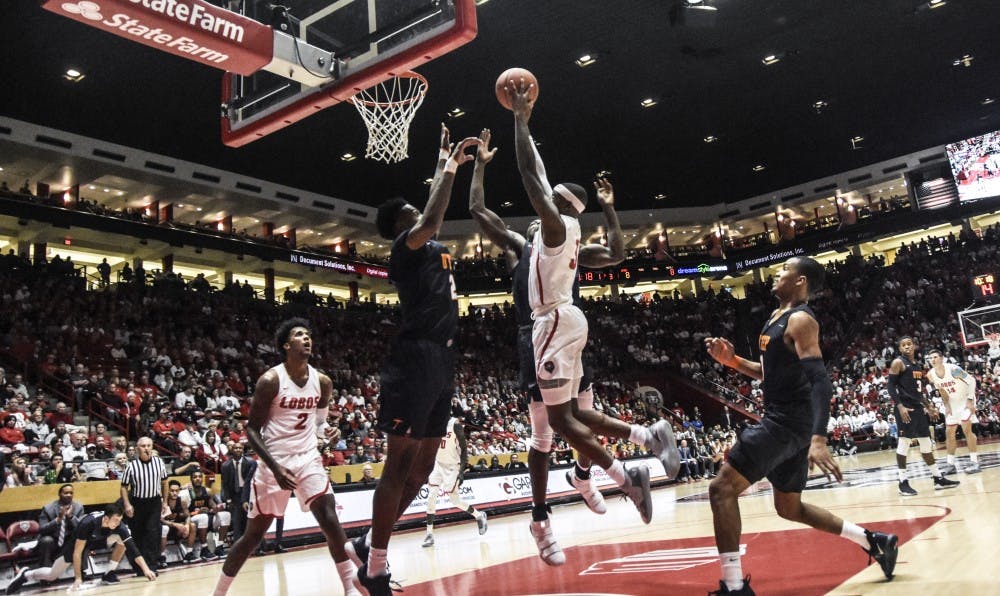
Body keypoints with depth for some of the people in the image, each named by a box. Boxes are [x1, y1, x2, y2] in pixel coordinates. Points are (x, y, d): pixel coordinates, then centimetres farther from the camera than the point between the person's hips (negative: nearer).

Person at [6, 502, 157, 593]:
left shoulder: (119, 526, -31)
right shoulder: (88, 523, -40)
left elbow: (133, 549, -31)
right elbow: (77, 552, -33)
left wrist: (146, 569, -39)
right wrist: (78, 578, -31)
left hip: (97, 541, 3)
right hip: (78, 543, -3)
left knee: (120, 539, -23)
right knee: (52, 576, 1)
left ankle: (109, 574, -9)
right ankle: (26, 575, 31)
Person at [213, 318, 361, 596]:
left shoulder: (322, 382, 1)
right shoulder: (270, 380, -13)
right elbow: (252, 429, -10)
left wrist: (326, 431, -7)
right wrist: (275, 467, -20)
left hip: (308, 459, 3)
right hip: (275, 462, -3)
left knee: (330, 521, -10)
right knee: (254, 533, 7)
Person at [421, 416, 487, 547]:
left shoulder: (454, 424, -16)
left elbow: (463, 447, -14)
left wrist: (462, 470, -18)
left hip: (452, 467, -5)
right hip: (438, 465, 5)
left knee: (455, 500, 1)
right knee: (431, 496, -9)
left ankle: (479, 516, 27)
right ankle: (429, 534, -4)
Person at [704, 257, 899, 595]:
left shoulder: (800, 320, -14)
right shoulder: (777, 316, 16)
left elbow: (821, 382, -24)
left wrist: (819, 439, -35)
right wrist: (731, 360, 9)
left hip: (788, 423, -10)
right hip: (784, 422, 10)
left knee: (722, 488, -16)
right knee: (790, 509, 21)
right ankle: (874, 542, 32)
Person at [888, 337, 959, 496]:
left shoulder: (917, 365, 17)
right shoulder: (898, 363, -8)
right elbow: (890, 386, -14)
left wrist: (927, 405, 21)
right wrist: (900, 406, -23)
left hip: (918, 407, 9)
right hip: (906, 408, -9)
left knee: (926, 443, 13)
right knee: (904, 442, -8)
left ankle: (938, 478, 20)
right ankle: (903, 483, -5)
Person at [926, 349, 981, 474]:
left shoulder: (953, 369, -25)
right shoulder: (930, 374, -8)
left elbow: (972, 381, -18)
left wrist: (970, 400, -21)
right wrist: (946, 405, 1)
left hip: (965, 400, -6)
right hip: (952, 402, 6)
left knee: (966, 429, -18)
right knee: (949, 432, 4)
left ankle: (975, 462, -12)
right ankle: (951, 465, 10)